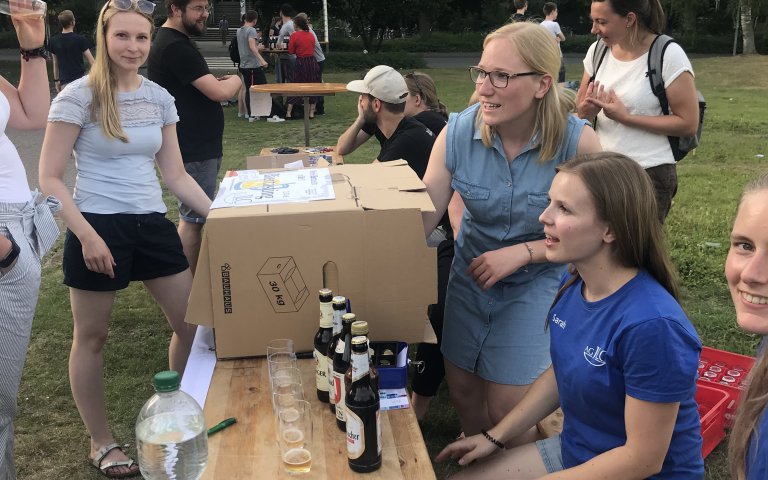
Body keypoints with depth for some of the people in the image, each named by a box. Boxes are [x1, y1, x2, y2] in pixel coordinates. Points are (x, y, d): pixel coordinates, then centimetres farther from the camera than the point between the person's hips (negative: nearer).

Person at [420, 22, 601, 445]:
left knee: (506, 406, 0)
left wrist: (521, 253, -23)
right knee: (461, 388, 13)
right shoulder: (457, 133, -19)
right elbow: (421, 218, -18)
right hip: (471, 275, 3)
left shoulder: (579, 143, -24)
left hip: (537, 280, -3)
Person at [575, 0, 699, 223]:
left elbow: (688, 123, -12)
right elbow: (580, 108, 12)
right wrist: (586, 111, -12)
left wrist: (625, 116, -18)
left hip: (649, 174, -4)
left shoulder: (668, 55, -12)